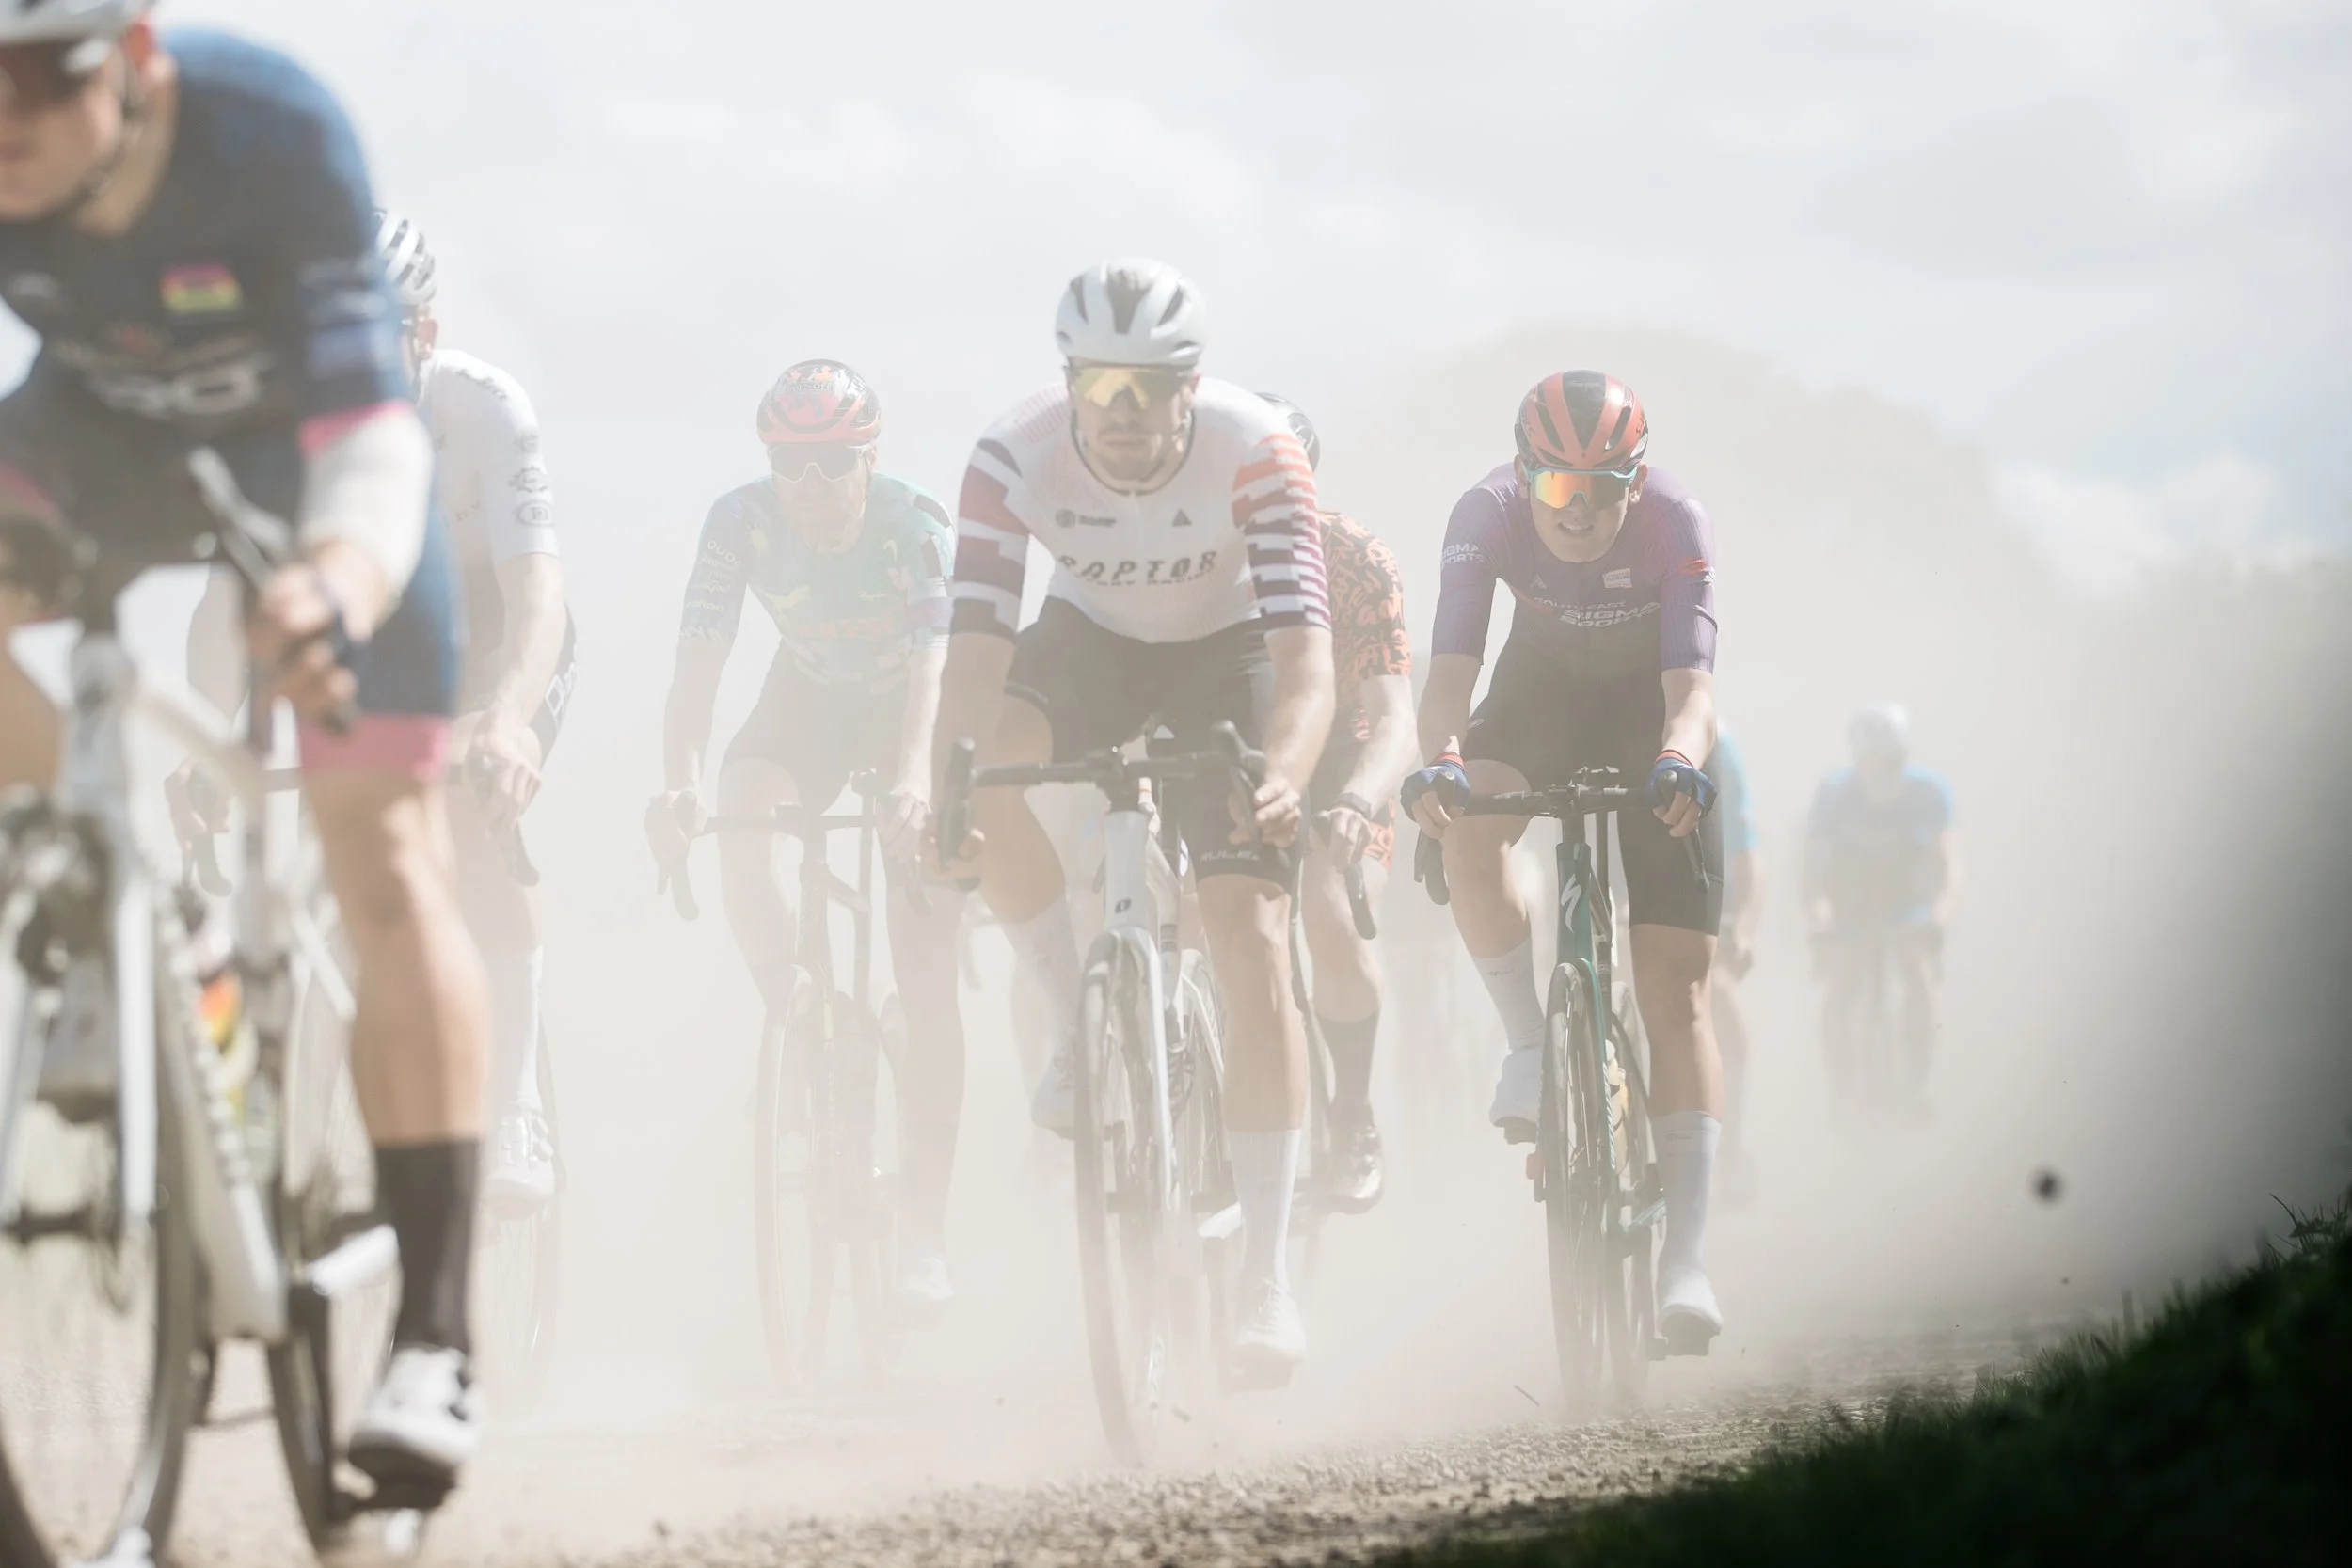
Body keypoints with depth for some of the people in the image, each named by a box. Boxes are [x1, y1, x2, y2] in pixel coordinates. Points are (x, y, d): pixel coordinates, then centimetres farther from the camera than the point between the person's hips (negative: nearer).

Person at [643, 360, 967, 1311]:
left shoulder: (915, 526, -29)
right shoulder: (741, 522, -23)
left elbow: (933, 662, -41)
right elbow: (698, 664, -30)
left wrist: (915, 778, -59)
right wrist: (681, 782, -47)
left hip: (911, 713, -2)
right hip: (808, 703, 2)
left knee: (926, 973, -12)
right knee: (739, 823, -33)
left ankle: (926, 1235, -12)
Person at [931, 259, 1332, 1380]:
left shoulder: (1254, 452, -32)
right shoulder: (1014, 457, -28)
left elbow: (1304, 647, -39)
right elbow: (978, 645, -32)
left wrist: (1280, 779, -58)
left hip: (1224, 660, -2)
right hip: (1089, 644, 2)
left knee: (1251, 938, -16)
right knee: (992, 770, -32)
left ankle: (1265, 1277, -12)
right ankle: (1080, 1028, -8)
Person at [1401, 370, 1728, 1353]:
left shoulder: (1673, 522, -30)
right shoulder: (1487, 514, -27)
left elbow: (1690, 679, -39)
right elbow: (1450, 666, -34)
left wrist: (1679, 762, -60)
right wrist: (1438, 760, -54)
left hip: (1647, 710, -1)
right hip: (1540, 691, 1)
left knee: (1675, 985, -11)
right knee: (1469, 834, -34)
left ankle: (1686, 1260, -13)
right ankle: (1530, 1046, -12)